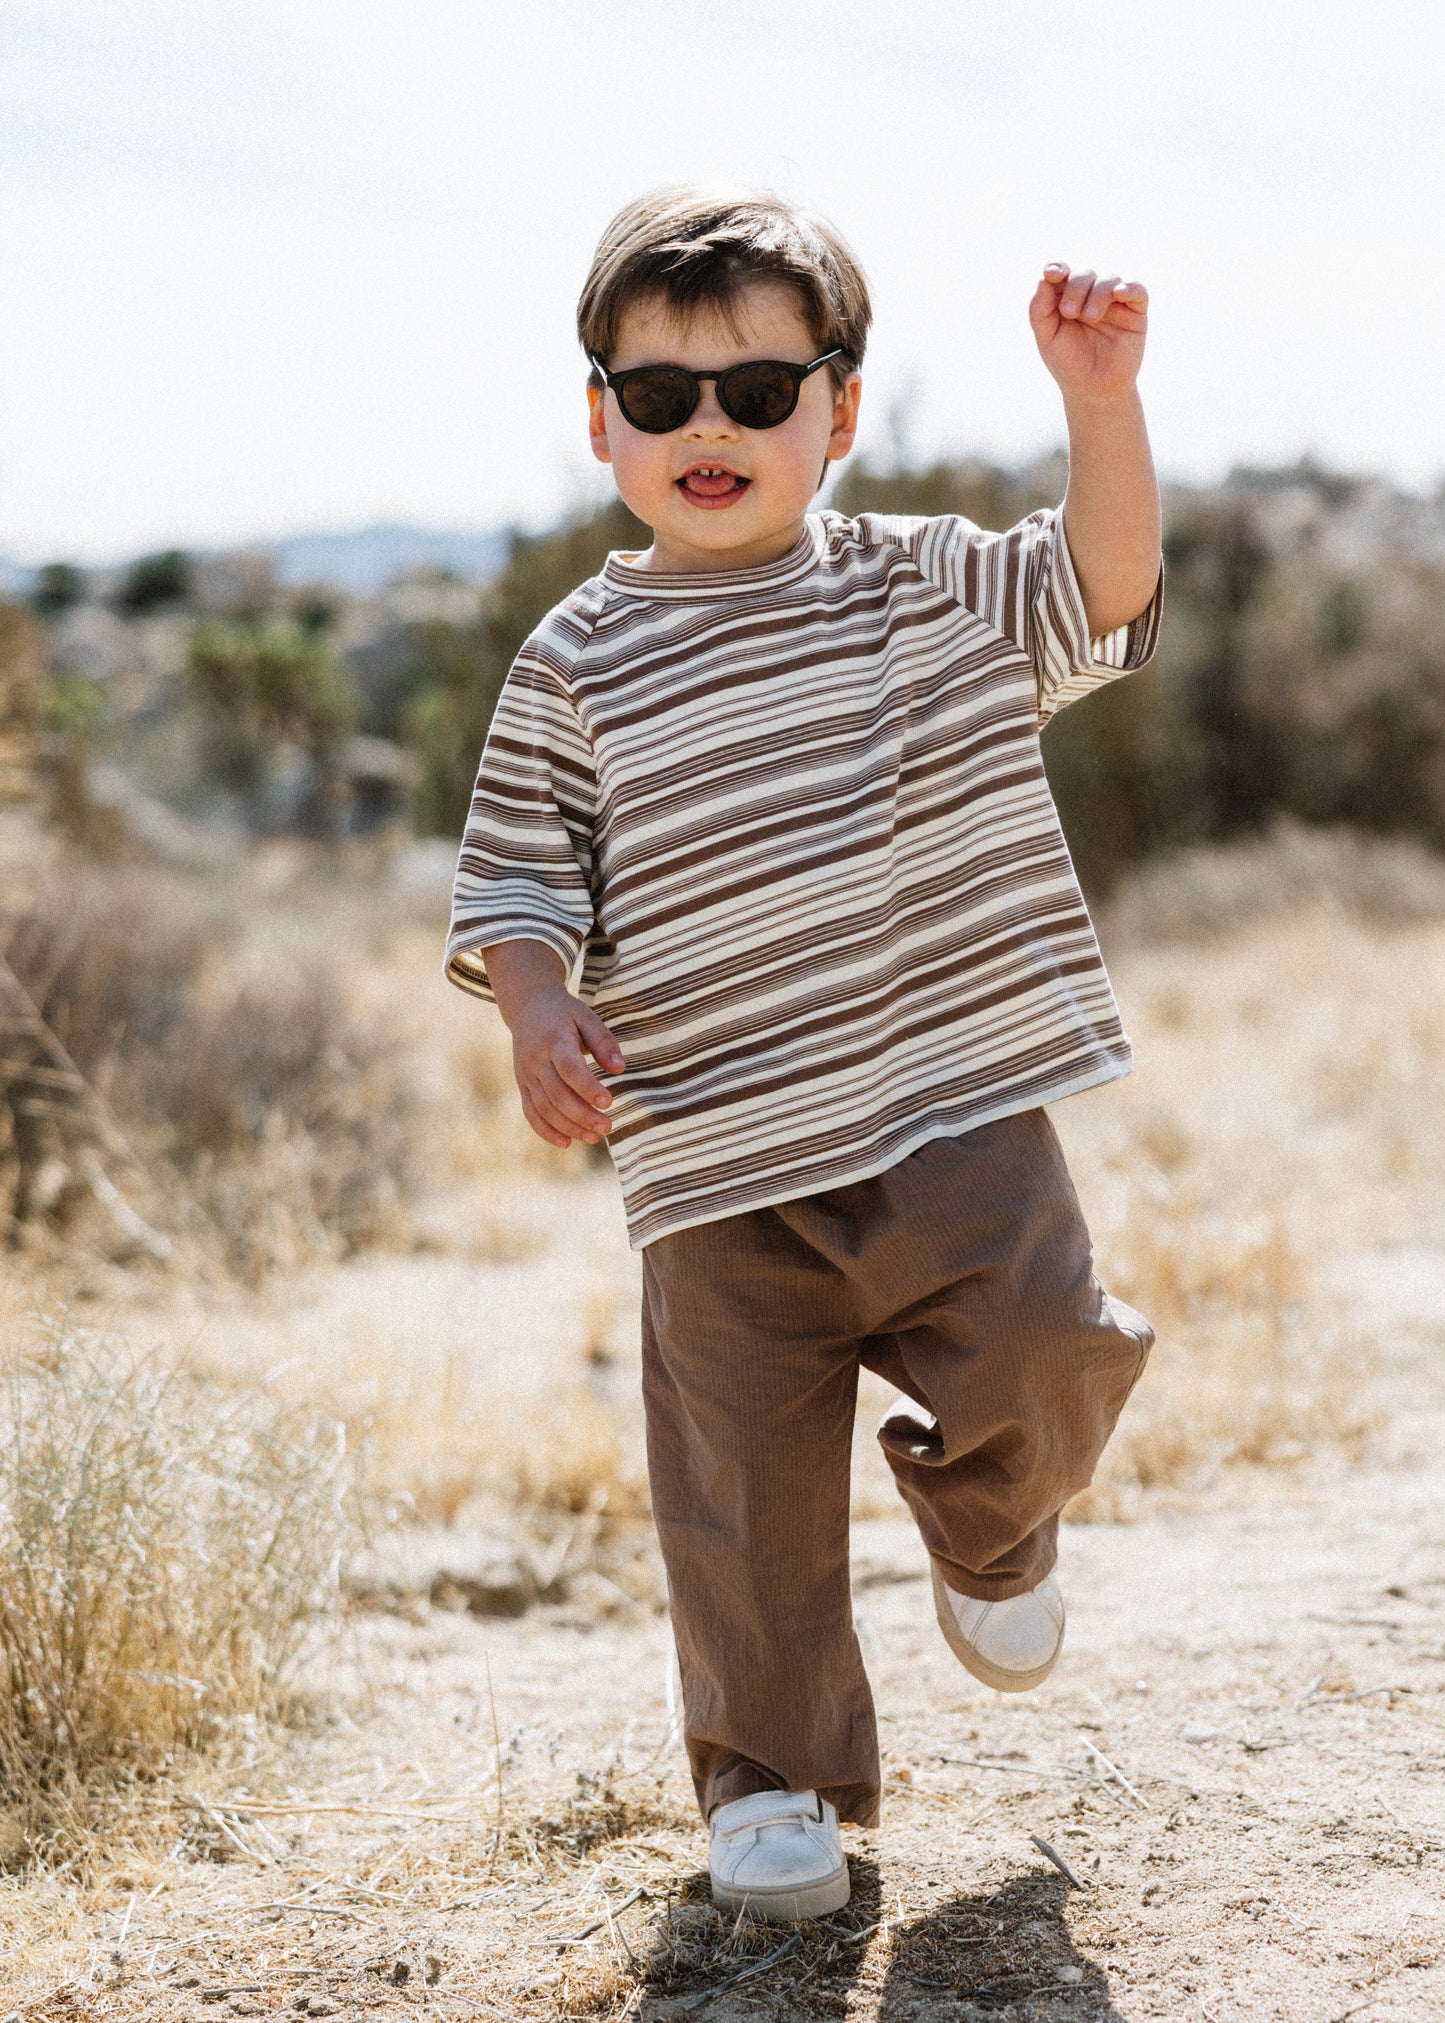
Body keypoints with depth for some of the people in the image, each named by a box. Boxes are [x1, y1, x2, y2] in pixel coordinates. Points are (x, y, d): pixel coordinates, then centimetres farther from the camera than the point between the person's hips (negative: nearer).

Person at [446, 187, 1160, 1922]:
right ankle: (770, 1779, 20)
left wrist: (1101, 403, -13)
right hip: (719, 1160, 0)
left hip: (954, 1111, 1)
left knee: (1042, 1348, -12)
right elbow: (515, 878, 4)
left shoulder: (928, 586, 7)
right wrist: (539, 1010, -14)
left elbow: (1104, 585, 0)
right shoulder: (579, 665, 2)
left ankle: (983, 1524, 24)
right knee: (742, 1474, 1)